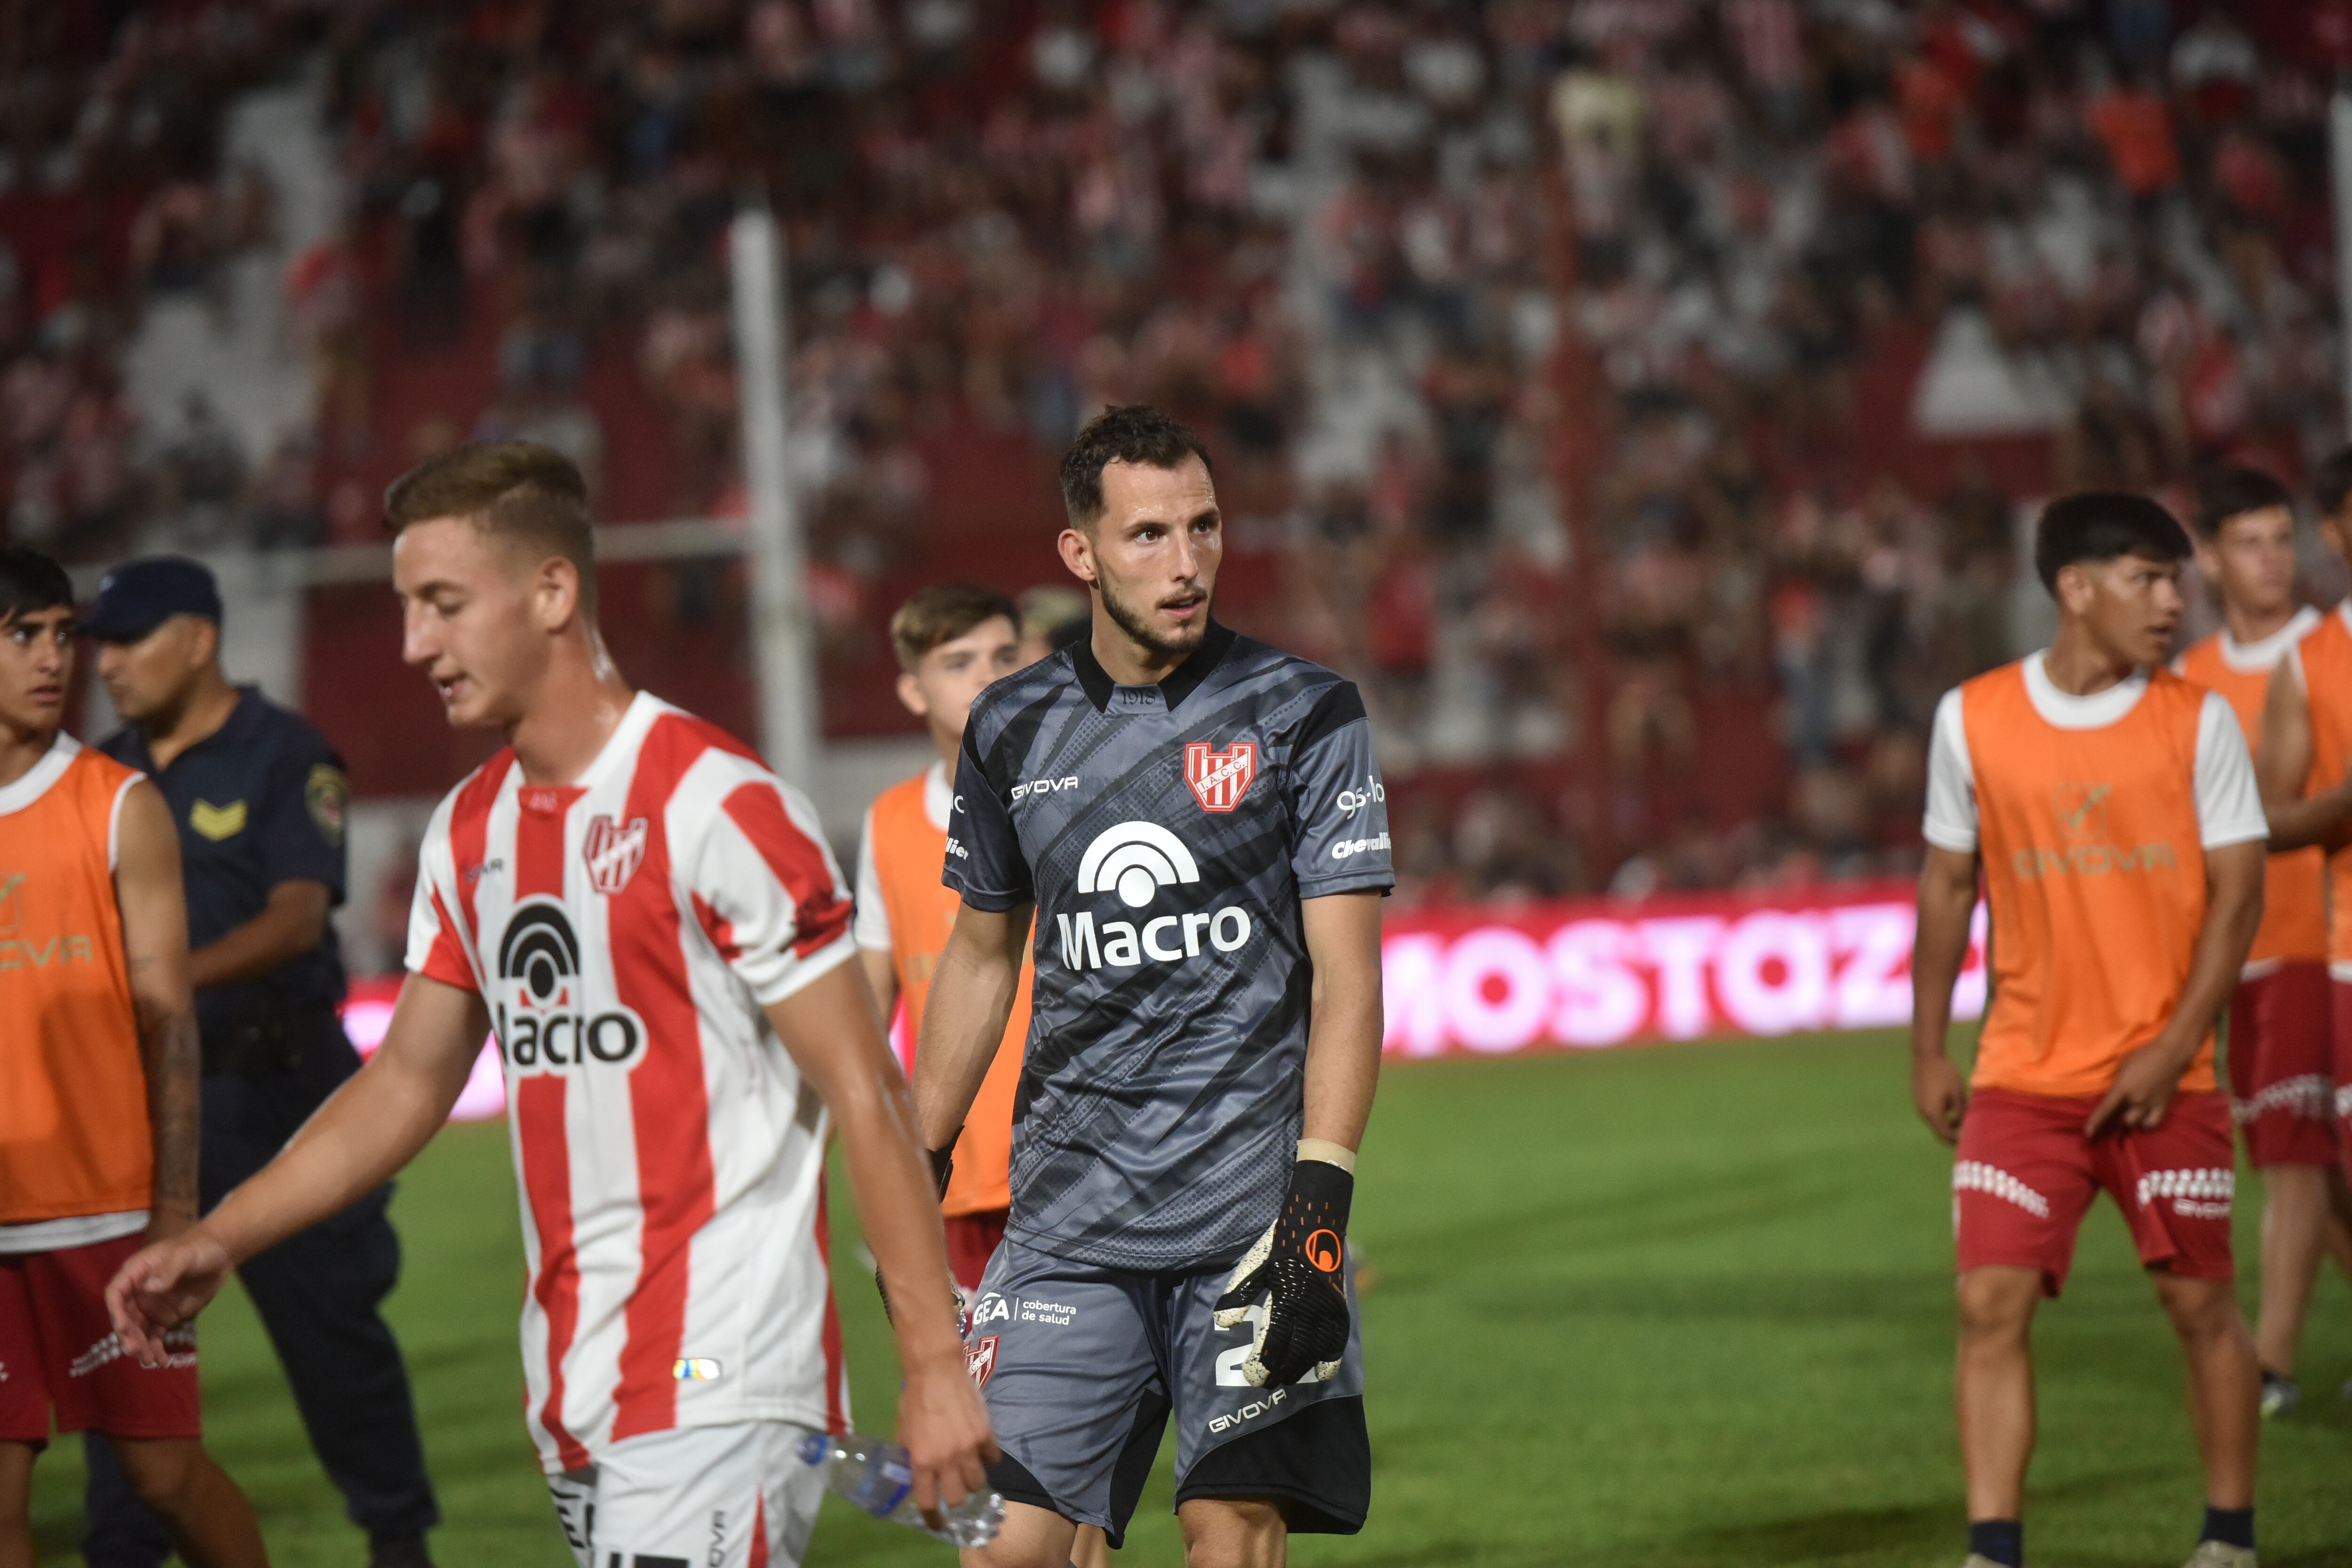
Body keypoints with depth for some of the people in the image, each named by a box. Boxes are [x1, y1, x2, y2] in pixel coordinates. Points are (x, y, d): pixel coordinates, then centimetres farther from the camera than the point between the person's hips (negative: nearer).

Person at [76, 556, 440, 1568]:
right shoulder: (106, 772, 11)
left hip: (272, 1092, -5)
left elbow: (299, 916, -18)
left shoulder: (284, 756, -7)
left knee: (327, 1322, 2)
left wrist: (178, 975, -32)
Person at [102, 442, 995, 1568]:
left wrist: (934, 1363, -14)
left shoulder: (714, 803, -11)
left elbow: (864, 1093, -11)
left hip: (722, 1391, -7)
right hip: (572, 1393, 7)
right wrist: (219, 1240, 10)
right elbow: (409, 1078, 21)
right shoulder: (470, 831, 12)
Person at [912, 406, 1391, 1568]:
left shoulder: (1303, 716, -1)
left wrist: (1319, 1207, -14)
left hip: (1251, 1206, -3)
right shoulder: (1014, 732, 9)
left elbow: (1346, 978, -5)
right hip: (1069, 1211, 3)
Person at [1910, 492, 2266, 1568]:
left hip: (2163, 1077, -1)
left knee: (2199, 1299, 3)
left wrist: (2172, 1048, -12)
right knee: (1992, 1301, -8)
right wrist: (1928, 1051, 8)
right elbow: (1949, 885, 9)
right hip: (2023, 1075, 1)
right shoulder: (1972, 721, 0)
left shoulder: (2197, 722, -3)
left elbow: (2237, 890, -4)